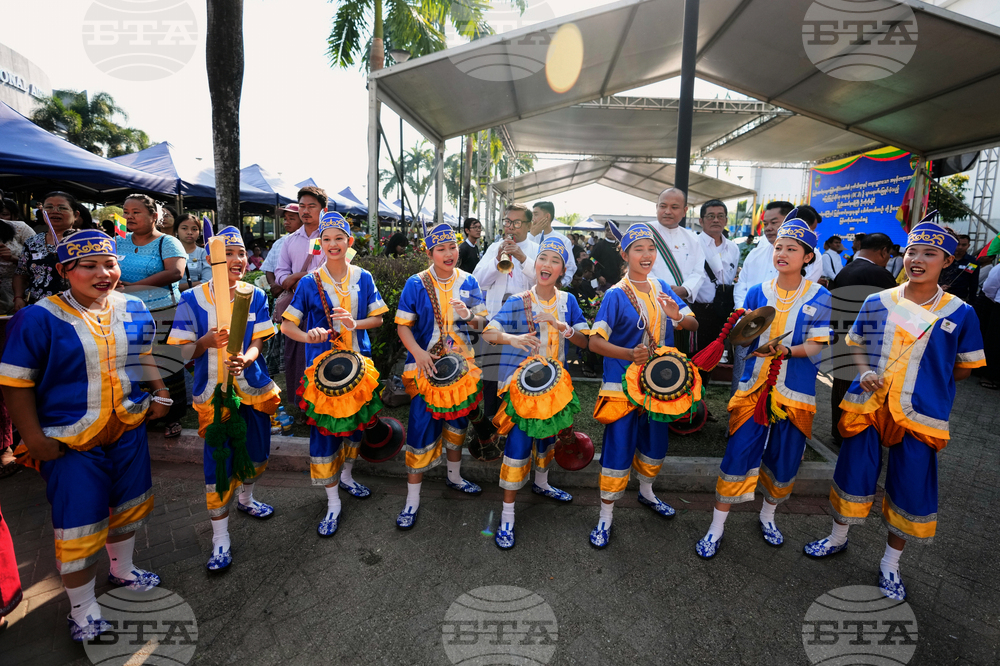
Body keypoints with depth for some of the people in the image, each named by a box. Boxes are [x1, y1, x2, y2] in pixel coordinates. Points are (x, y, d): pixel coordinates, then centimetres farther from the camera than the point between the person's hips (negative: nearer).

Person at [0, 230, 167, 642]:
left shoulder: (133, 310, 0)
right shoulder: (38, 319, -14)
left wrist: (159, 394, 7)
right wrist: (33, 437, -14)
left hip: (128, 430, 5)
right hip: (72, 441, -5)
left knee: (128, 504, 21)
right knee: (78, 524, 5)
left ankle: (121, 570, 46)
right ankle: (82, 610, 26)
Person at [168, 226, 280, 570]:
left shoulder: (256, 296, -2)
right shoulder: (193, 299, -9)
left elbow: (257, 343, -5)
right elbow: (184, 351, -6)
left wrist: (245, 358, -27)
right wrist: (208, 341, -27)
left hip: (253, 387, 3)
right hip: (214, 392, -3)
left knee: (257, 454, 17)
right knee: (219, 463, 1)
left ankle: (245, 498, 48)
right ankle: (220, 539, 17)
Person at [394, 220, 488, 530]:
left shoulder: (468, 281, 1)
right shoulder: (416, 284, -8)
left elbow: (481, 323, 3)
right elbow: (403, 325, -6)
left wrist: (469, 316, -19)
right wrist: (417, 352, -22)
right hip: (426, 366, -4)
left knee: (457, 422, 19)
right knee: (421, 427, -3)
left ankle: (454, 476, 43)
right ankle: (412, 498, 13)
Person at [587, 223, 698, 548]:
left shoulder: (662, 288, 4)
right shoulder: (615, 295, -13)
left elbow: (694, 325, 3)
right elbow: (595, 341, -19)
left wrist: (677, 316, -20)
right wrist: (629, 354, -35)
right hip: (623, 386, -6)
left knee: (655, 443, 21)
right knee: (618, 450, 0)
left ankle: (646, 492, 48)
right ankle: (605, 517, 18)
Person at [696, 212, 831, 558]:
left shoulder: (820, 298, -2)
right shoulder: (758, 292, 3)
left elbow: (816, 346, -8)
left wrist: (784, 350, -26)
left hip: (795, 394, 0)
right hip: (753, 387, 0)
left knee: (783, 462, 13)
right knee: (737, 456, 0)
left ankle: (767, 516, 41)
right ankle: (716, 527, 14)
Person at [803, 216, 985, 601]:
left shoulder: (959, 313, -4)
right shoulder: (877, 302, 1)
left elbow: (964, 367, 6)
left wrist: (925, 384, -3)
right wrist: (865, 374, -5)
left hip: (919, 416, -1)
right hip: (868, 407, 1)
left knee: (911, 490, 9)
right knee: (853, 472, 12)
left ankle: (890, 563, 31)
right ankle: (838, 538, 36)